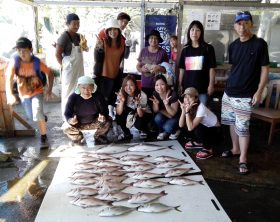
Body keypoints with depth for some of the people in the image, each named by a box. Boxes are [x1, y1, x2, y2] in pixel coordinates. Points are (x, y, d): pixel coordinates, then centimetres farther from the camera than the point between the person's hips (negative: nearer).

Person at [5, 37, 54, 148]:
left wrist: (49, 89, -15)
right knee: (31, 116, 21)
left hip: (37, 92, -3)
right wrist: (9, 94, -42)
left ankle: (43, 137, -7)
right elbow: (9, 79, -26)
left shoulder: (37, 62, -20)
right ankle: (42, 117, 56)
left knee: (38, 114, -24)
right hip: (24, 94, 3)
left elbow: (49, 73, -7)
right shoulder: (14, 62, -19)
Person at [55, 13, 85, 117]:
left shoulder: (78, 36, 9)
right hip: (69, 70, -8)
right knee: (69, 93, 1)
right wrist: (63, 65, -6)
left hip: (79, 69, 8)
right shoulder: (64, 36, -14)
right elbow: (57, 54, -15)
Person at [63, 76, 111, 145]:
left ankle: (98, 137, 10)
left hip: (94, 123, 1)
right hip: (78, 124, -1)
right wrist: (70, 120, -42)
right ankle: (78, 138, 11)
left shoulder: (98, 96, -19)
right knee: (67, 129, -27)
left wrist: (103, 117, -40)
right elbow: (67, 114, -18)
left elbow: (105, 110, -15)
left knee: (108, 121, -22)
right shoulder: (73, 97, -22)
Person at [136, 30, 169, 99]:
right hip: (144, 84, 2)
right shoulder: (143, 51, 5)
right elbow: (138, 65, 12)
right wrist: (141, 69, -9)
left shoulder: (162, 52, -2)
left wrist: (159, 68, -17)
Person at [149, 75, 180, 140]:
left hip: (174, 117, -4)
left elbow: (173, 113, -23)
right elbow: (155, 111, -7)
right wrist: (156, 104, -28)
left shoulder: (173, 94, -26)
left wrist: (166, 104, -40)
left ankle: (175, 131, 7)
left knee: (167, 127, -30)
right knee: (158, 118, -29)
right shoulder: (155, 94, -14)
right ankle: (163, 132, 2)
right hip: (163, 116, 4)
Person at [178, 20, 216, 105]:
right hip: (187, 87, 3)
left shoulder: (208, 48, 0)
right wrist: (180, 85, 6)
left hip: (202, 88, -3)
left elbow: (211, 69, -2)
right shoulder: (185, 49, 8)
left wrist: (211, 85, -7)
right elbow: (182, 69, 10)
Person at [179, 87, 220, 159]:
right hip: (204, 128, 7)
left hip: (215, 131, -7)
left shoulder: (201, 108, -30)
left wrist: (187, 111, -35)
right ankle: (196, 141, 14)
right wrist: (183, 110, -26)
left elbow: (190, 128, -36)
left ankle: (208, 149, -9)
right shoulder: (190, 107, -9)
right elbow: (181, 125, -16)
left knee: (196, 127, -31)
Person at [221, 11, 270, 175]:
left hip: (246, 95, -6)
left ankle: (243, 159, 8)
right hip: (229, 92, 6)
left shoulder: (259, 44, -8)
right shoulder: (233, 45, 7)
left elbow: (265, 69, -7)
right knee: (232, 122, 15)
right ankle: (235, 149, 32)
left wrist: (259, 92, -12)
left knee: (242, 127, -4)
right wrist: (230, 84, 14)